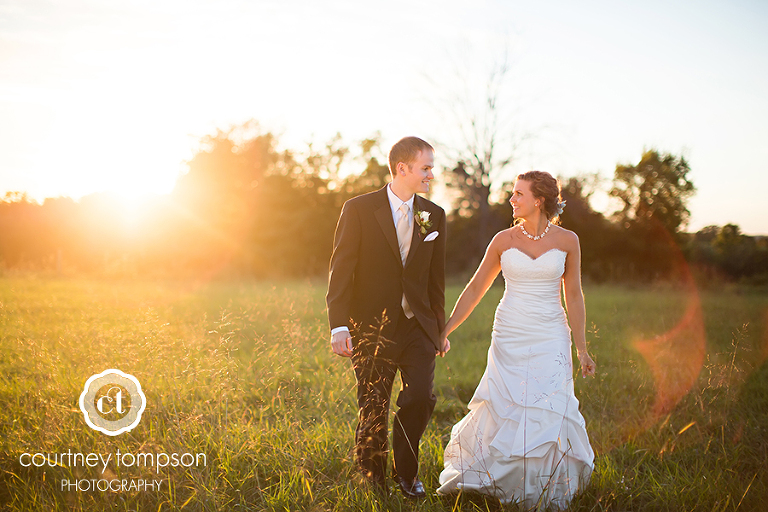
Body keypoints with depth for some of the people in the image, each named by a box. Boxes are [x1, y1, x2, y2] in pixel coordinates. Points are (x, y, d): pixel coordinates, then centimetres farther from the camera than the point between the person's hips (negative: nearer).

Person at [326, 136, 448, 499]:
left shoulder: (434, 216, 7)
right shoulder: (359, 209, -5)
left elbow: (436, 278, 13)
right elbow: (340, 271, -8)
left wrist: (438, 329, 15)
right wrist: (339, 326, -16)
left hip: (417, 326, 3)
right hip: (372, 328, -2)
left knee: (420, 397, -11)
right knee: (372, 409, 6)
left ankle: (406, 472, 15)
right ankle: (372, 482, 26)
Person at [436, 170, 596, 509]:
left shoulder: (567, 241, -1)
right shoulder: (503, 240, 0)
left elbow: (573, 296, 5)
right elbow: (475, 289, 6)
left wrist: (581, 348, 5)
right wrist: (444, 331, 4)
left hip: (550, 340, -1)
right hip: (509, 337, 1)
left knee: (548, 413, -4)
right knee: (502, 411, 4)